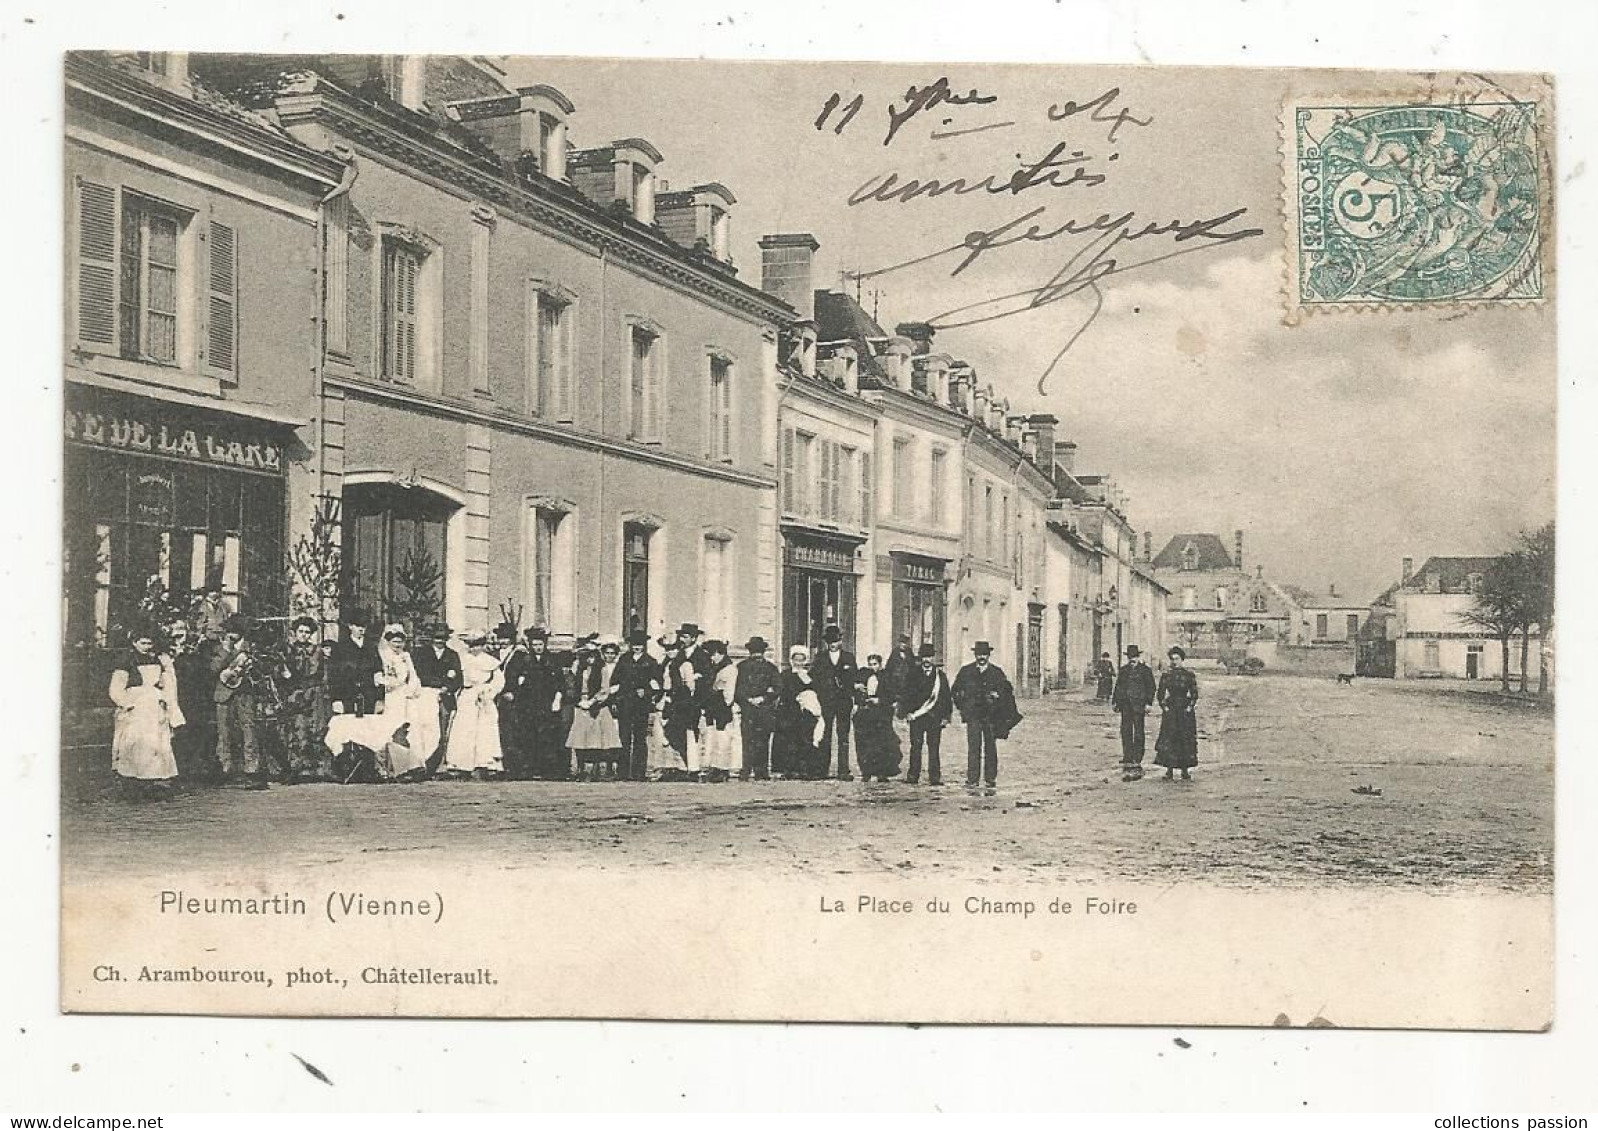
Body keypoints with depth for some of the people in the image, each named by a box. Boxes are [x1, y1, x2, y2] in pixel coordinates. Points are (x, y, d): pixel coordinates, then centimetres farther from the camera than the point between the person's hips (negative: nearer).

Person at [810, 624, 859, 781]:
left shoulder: (849, 657, 9)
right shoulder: (820, 658, 10)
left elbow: (856, 680, 8)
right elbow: (813, 679, 8)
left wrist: (855, 701, -1)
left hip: (844, 702, 0)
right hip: (825, 702, 0)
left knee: (843, 737, -3)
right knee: (825, 737, 0)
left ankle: (843, 772, -4)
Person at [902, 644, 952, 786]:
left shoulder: (941, 676, 11)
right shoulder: (914, 674, 10)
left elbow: (947, 697, 11)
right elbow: (908, 694, 7)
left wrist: (946, 716, 3)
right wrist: (908, 712, -4)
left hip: (935, 717, 0)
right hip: (916, 716, 0)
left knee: (934, 747, -3)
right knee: (916, 746, -4)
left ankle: (934, 777, -1)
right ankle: (913, 776, 0)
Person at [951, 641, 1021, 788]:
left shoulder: (997, 672, 8)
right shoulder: (966, 671, 8)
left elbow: (1008, 691, 13)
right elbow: (954, 692, 13)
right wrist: (963, 707, 7)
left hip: (992, 716, 1)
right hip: (973, 716, -1)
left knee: (991, 747, 3)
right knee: (973, 747, -6)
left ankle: (991, 778, 9)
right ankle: (972, 779, -4)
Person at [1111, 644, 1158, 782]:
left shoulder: (1145, 670, 1)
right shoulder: (1123, 669, 14)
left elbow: (1151, 687, -1)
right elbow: (1118, 686, 17)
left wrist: (1148, 703, -8)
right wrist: (1115, 701, 10)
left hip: (1138, 705, -4)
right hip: (1125, 706, 4)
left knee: (1138, 734, 1)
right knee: (1125, 732, -1)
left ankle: (1137, 763, 5)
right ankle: (1127, 762, 1)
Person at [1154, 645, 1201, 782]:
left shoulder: (1189, 674, 2)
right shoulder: (1166, 674, 4)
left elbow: (1195, 694, 4)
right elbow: (1160, 694, 7)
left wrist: (1190, 707, -6)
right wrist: (1164, 707, -4)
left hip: (1185, 710, 0)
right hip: (1170, 710, 0)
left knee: (1186, 739, 0)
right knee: (1168, 739, -5)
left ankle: (1185, 771, 7)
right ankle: (1169, 769, -1)